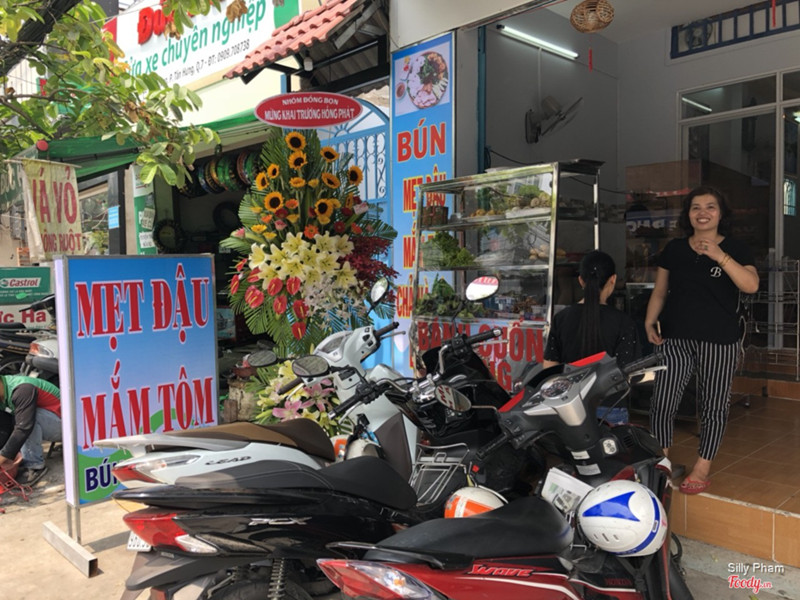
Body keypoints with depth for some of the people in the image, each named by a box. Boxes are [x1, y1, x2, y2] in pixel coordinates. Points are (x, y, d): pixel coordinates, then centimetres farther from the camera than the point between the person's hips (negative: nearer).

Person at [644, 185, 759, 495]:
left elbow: (751, 285, -16)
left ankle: (702, 469, 20)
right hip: (675, 339, 2)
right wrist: (650, 322, -3)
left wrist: (719, 255, -26)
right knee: (662, 402, -3)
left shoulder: (736, 249, 1)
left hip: (718, 341, -1)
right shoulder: (673, 249, 9)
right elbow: (659, 292, 11)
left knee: (713, 405, 6)